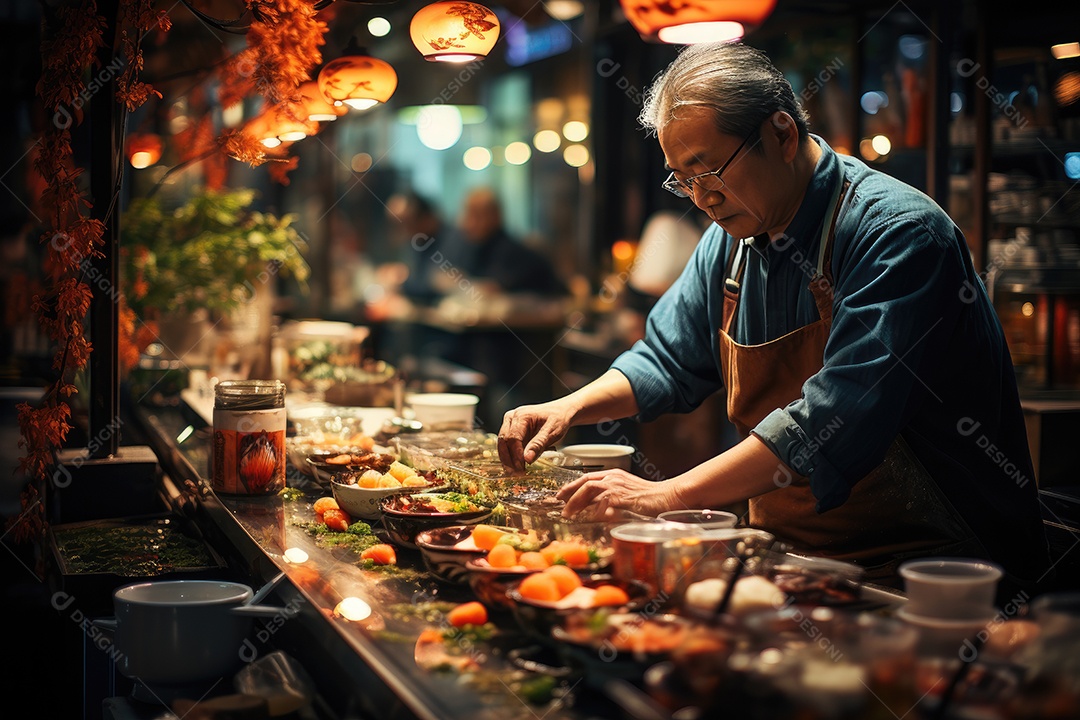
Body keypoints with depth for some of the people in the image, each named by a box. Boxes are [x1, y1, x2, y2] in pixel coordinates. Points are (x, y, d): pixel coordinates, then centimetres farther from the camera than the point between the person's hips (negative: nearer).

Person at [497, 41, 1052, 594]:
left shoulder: (897, 233, -18)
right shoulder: (731, 241, 8)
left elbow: (837, 420, -28)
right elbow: (668, 361, 21)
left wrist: (668, 496, -29)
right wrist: (570, 408, 2)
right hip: (787, 557, 8)